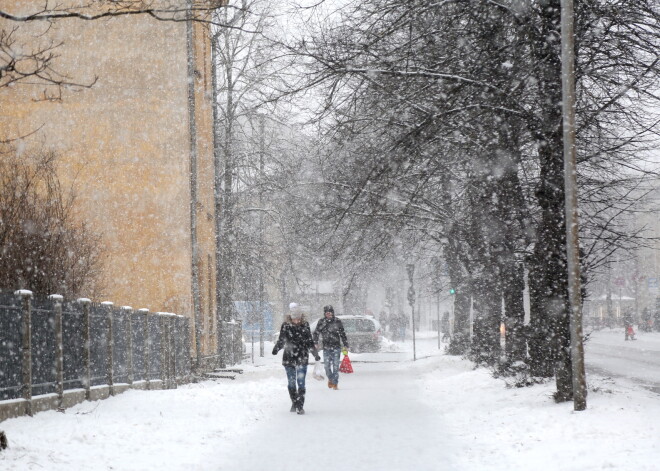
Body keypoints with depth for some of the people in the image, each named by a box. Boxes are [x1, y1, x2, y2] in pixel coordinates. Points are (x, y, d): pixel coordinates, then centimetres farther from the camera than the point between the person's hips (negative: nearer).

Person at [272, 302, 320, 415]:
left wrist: (315, 354, 15)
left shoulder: (305, 325, 4)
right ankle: (294, 403, 25)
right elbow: (281, 340, 2)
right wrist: (276, 348, -16)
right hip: (289, 358, 0)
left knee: (301, 382, -8)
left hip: (302, 358, 0)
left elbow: (309, 341, 13)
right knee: (291, 382, 9)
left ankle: (300, 406, -6)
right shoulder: (286, 325, 0)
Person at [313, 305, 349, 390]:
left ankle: (335, 384, 1)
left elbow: (343, 334, 6)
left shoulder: (337, 322, 1)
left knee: (336, 366, -6)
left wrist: (346, 346, 4)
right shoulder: (321, 322, 3)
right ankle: (330, 379, 27)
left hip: (336, 347, -1)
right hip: (326, 348, 1)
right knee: (327, 365, -1)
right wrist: (315, 343, -3)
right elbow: (316, 333, 10)